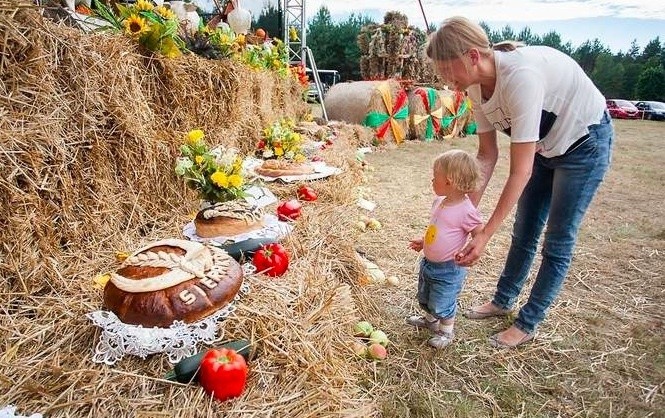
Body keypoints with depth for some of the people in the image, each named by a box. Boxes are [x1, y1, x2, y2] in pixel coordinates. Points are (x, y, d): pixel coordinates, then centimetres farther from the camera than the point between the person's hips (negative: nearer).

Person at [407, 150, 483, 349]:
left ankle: (446, 332, 36)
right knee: (424, 299, 26)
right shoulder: (439, 202, -1)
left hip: (448, 269, -8)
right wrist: (423, 242, 14)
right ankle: (430, 320, 54)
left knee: (441, 305, 9)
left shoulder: (466, 211, -26)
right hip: (428, 263, 8)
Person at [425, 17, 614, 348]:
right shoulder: (477, 85, -13)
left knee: (557, 242, 1)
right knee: (524, 232, 14)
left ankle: (527, 324, 16)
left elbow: (520, 172, -35)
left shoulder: (520, 75, -37)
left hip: (586, 141, -7)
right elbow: (487, 155, -7)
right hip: (546, 145, 7)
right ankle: (503, 300, 32)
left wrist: (484, 236, -32)